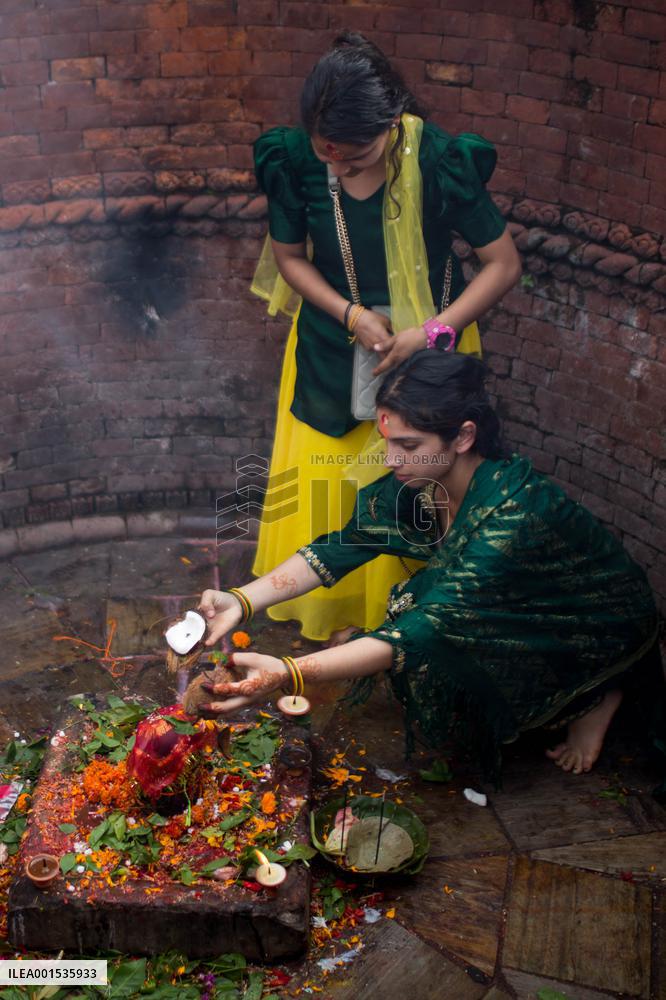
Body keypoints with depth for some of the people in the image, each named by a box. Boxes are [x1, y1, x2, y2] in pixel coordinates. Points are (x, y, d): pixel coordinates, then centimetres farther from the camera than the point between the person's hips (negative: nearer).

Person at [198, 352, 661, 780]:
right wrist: (242, 600, -27)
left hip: (607, 623, -7)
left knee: (438, 654, -25)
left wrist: (288, 673, -49)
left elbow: (432, 626, -42)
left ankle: (595, 695, 0)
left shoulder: (517, 509, -38)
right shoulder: (418, 481, -17)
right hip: (523, 609, 7)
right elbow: (340, 548, -11)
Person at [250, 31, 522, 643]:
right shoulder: (296, 160, -19)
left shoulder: (441, 162, -25)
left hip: (428, 344, -2)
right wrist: (352, 315, -18)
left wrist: (432, 331, -25)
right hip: (332, 342, 2)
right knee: (322, 480, 14)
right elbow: (288, 255, -3)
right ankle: (319, 601, 40)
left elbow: (504, 264, -16)